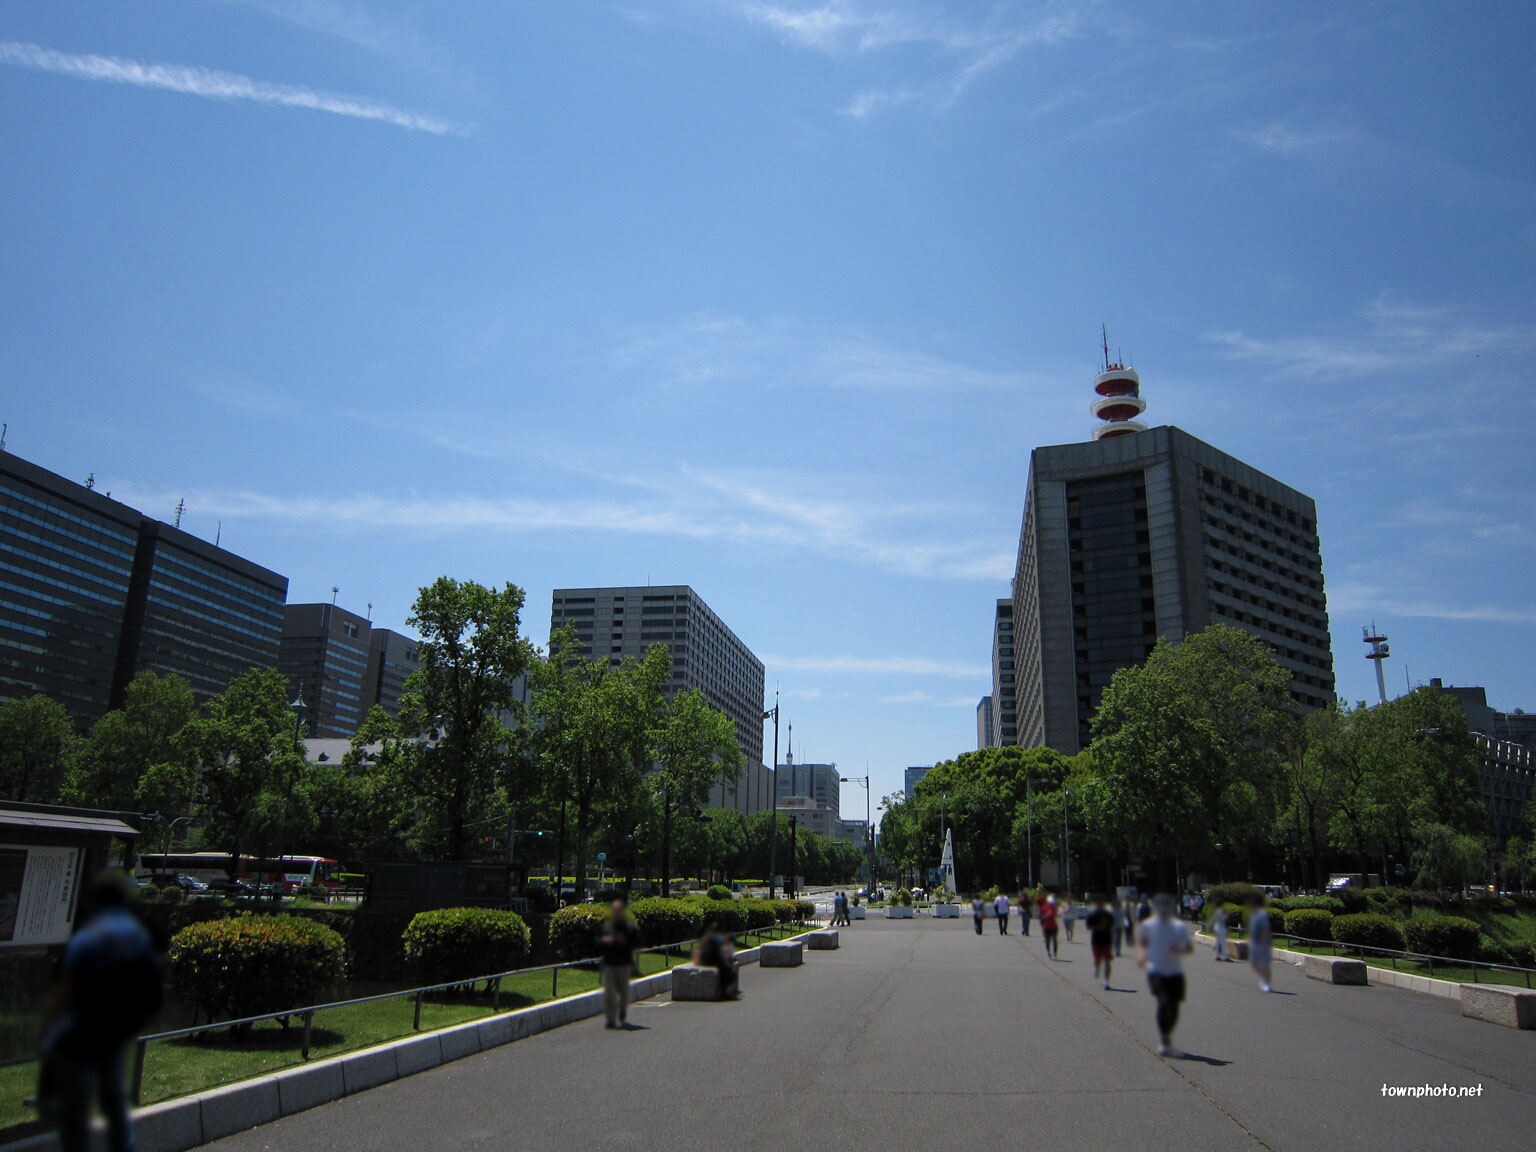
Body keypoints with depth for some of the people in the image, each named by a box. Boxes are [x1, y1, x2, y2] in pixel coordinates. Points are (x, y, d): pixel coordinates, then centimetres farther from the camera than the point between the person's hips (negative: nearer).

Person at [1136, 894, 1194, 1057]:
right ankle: (1165, 1043, -11)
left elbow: (1190, 947, 6)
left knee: (1173, 1009, 5)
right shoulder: (1148, 925, 1)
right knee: (1164, 1003, -20)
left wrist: (1180, 950, -14)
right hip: (1156, 972, -2)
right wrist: (1141, 955, -4)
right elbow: (1141, 941, 15)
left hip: (1176, 972, 3)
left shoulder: (1180, 926, 4)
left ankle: (1166, 1037, 31)